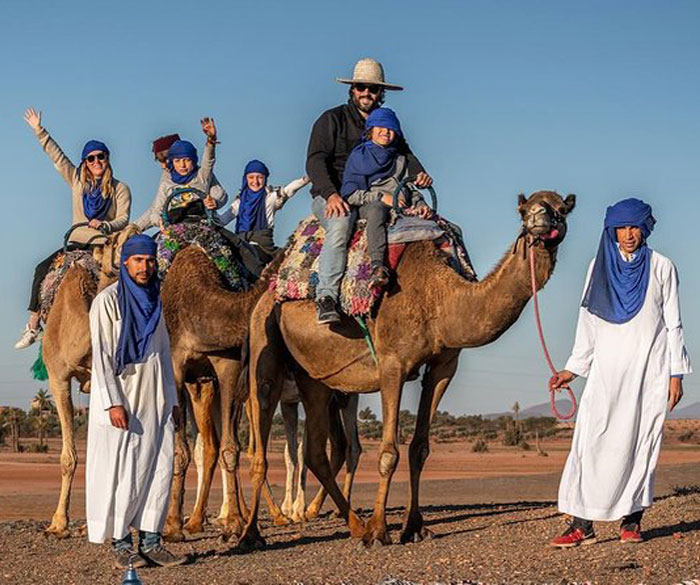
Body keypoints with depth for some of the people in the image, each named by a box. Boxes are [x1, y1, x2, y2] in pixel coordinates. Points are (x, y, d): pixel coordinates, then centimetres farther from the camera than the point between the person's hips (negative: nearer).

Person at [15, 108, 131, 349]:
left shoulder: (120, 189, 4)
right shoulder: (77, 181, 12)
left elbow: (123, 219, -5)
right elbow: (56, 156, 11)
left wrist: (104, 226, -24)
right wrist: (38, 130, 6)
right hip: (77, 243, 4)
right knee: (43, 269, -13)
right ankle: (33, 325, -9)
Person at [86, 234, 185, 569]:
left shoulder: (153, 301, 15)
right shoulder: (107, 301, -5)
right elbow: (101, 355, -10)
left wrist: (172, 399, 17)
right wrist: (113, 402, -17)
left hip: (154, 402, 6)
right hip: (121, 402, -6)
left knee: (159, 468, 1)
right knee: (121, 472, -5)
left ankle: (150, 541, 7)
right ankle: (120, 545, 2)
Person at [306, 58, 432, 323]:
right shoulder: (331, 120, 1)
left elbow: (405, 154, 11)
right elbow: (315, 160, -10)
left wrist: (418, 174, -14)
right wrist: (331, 194, -28)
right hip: (330, 197, -5)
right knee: (340, 223, -38)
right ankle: (326, 298, -43)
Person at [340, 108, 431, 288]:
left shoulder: (400, 160, 26)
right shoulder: (358, 156, 11)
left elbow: (411, 190, 24)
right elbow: (349, 194, 2)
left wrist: (420, 203, 0)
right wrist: (381, 197, -10)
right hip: (366, 206, -6)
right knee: (377, 209, -41)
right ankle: (378, 266, -57)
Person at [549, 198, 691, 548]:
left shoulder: (661, 268, 5)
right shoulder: (600, 267, 9)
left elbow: (673, 324, 5)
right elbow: (588, 323, 13)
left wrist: (676, 374, 0)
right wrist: (573, 369, 8)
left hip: (649, 369, -1)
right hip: (608, 368, 1)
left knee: (642, 440, -2)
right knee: (594, 439, -9)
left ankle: (632, 519, 7)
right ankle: (582, 523, -10)